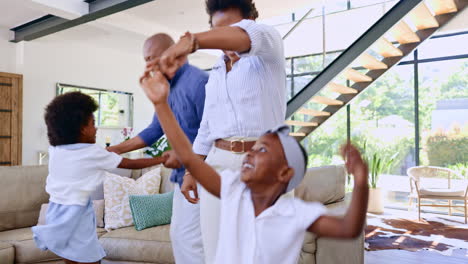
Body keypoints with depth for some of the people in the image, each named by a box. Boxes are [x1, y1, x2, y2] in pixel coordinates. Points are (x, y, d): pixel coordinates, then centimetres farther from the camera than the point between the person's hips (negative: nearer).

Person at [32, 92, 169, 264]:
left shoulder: (55, 150, 3)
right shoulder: (93, 153, -12)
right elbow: (131, 164, -6)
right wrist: (162, 159, 4)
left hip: (56, 213, 7)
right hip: (76, 215, -7)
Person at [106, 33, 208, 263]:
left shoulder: (198, 81, -16)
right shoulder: (167, 88, 12)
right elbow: (155, 131, 15)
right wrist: (118, 149, 10)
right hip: (183, 173, 9)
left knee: (191, 237, -4)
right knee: (177, 233, 16)